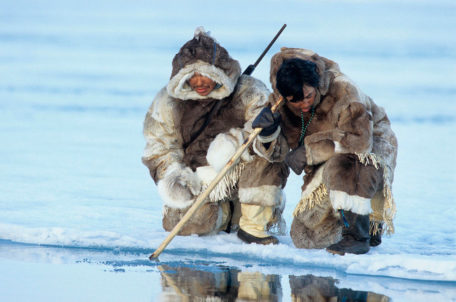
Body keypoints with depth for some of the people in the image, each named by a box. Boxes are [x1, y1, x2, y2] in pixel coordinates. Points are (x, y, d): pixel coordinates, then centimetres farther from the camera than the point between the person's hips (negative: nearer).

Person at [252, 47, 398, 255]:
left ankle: (358, 235, -28)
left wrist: (310, 151, -34)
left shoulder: (342, 91, -30)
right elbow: (278, 151, -11)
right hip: (326, 163, 6)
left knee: (343, 167, -43)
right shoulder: (279, 103, -13)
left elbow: (359, 140, -36)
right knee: (305, 238, 1)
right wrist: (268, 132, -35)